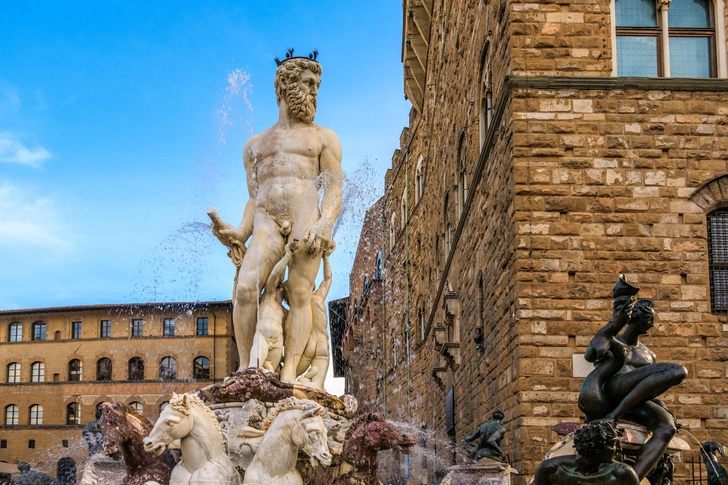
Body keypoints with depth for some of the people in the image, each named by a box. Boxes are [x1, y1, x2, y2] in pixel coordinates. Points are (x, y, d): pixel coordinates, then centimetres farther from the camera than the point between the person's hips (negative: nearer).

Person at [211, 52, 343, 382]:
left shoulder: (323, 138, 20)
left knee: (299, 293, -16)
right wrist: (241, 233, 2)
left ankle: (289, 373, -23)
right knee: (246, 288, -21)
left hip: (306, 217, -2)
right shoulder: (255, 146, 28)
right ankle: (245, 369, -19)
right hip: (267, 222, 2)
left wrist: (325, 223, -13)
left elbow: (334, 189, 7)